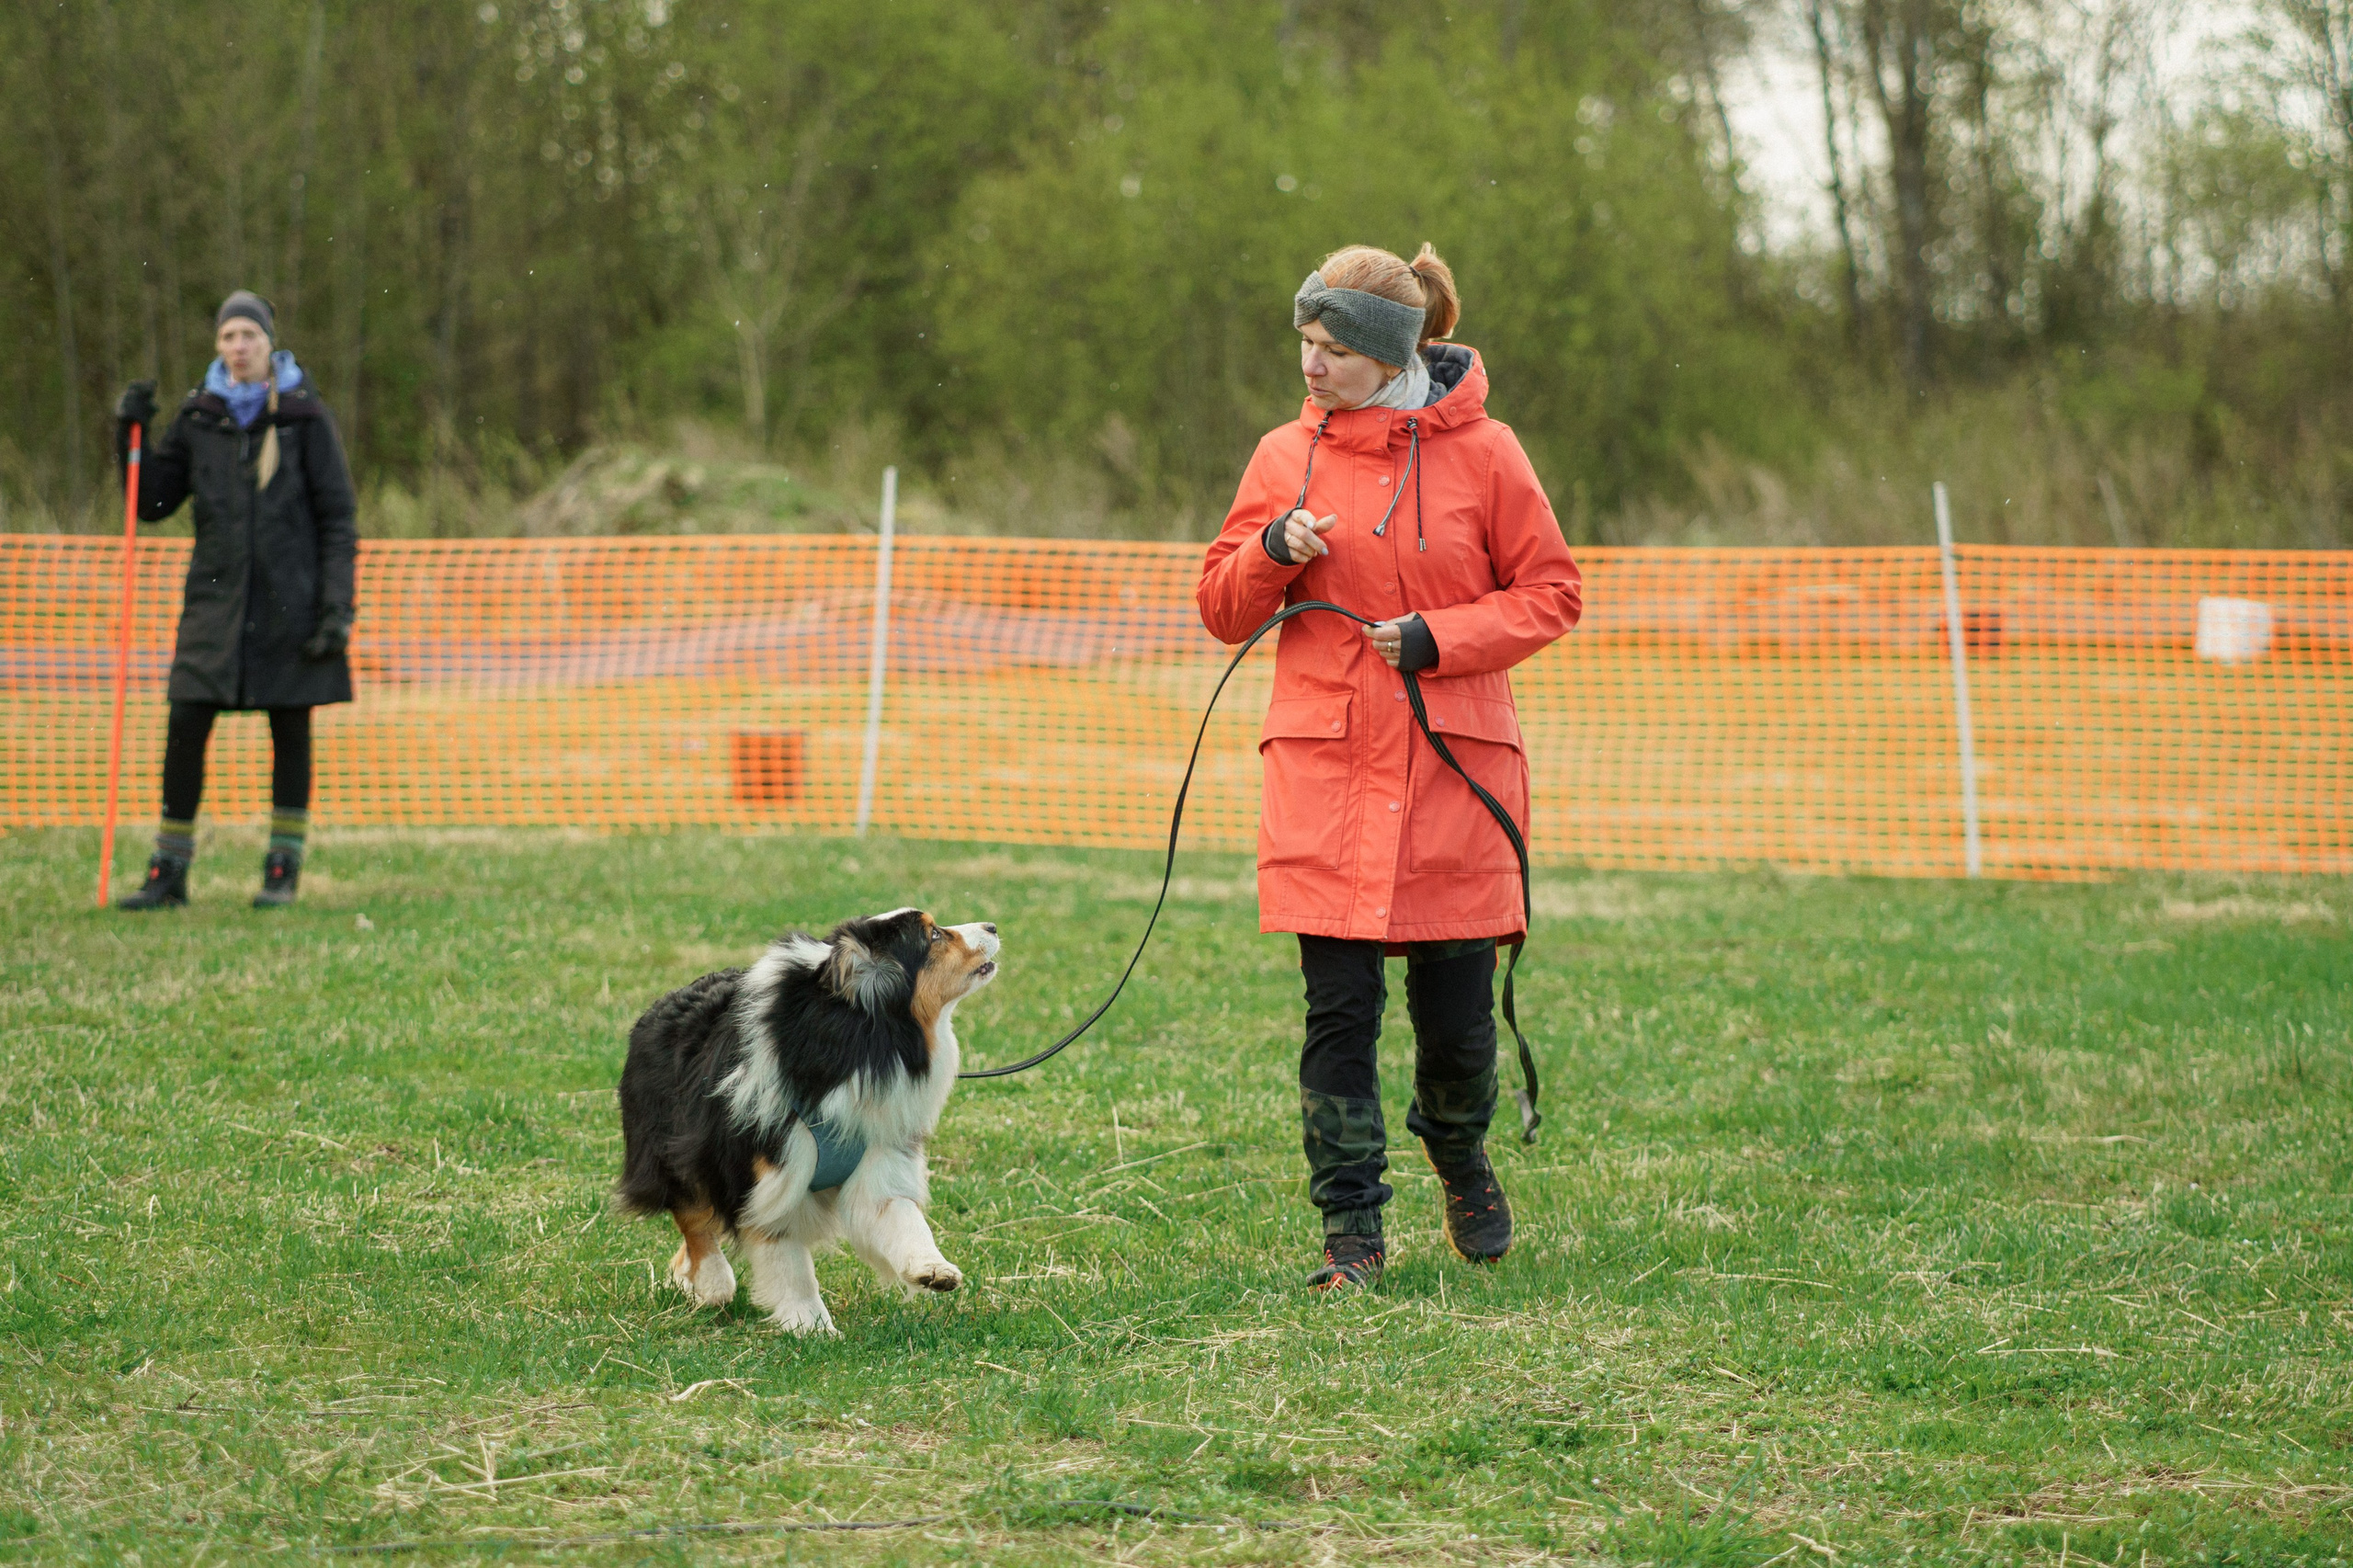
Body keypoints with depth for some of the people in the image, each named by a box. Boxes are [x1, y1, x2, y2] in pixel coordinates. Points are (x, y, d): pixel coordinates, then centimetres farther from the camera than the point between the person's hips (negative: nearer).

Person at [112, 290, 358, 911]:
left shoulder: (304, 416, -2)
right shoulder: (199, 418, 6)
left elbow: (338, 517, -2)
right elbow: (152, 503, 10)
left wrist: (337, 606, -9)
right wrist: (133, 436, -5)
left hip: (289, 600, -2)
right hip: (217, 598, 2)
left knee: (290, 732, 3)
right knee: (185, 730, -3)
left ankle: (284, 870, 12)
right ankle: (169, 871, 4)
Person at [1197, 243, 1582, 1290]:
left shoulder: (1481, 452, 0)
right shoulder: (1287, 456, 7)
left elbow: (1550, 594, 3)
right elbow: (1223, 610, 11)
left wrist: (1438, 639, -10)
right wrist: (1272, 554, -10)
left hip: (1453, 769, -1)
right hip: (1323, 771, 1)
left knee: (1456, 1009, 2)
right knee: (1339, 1008, -3)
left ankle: (1460, 1155, 33)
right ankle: (1352, 1231, 4)